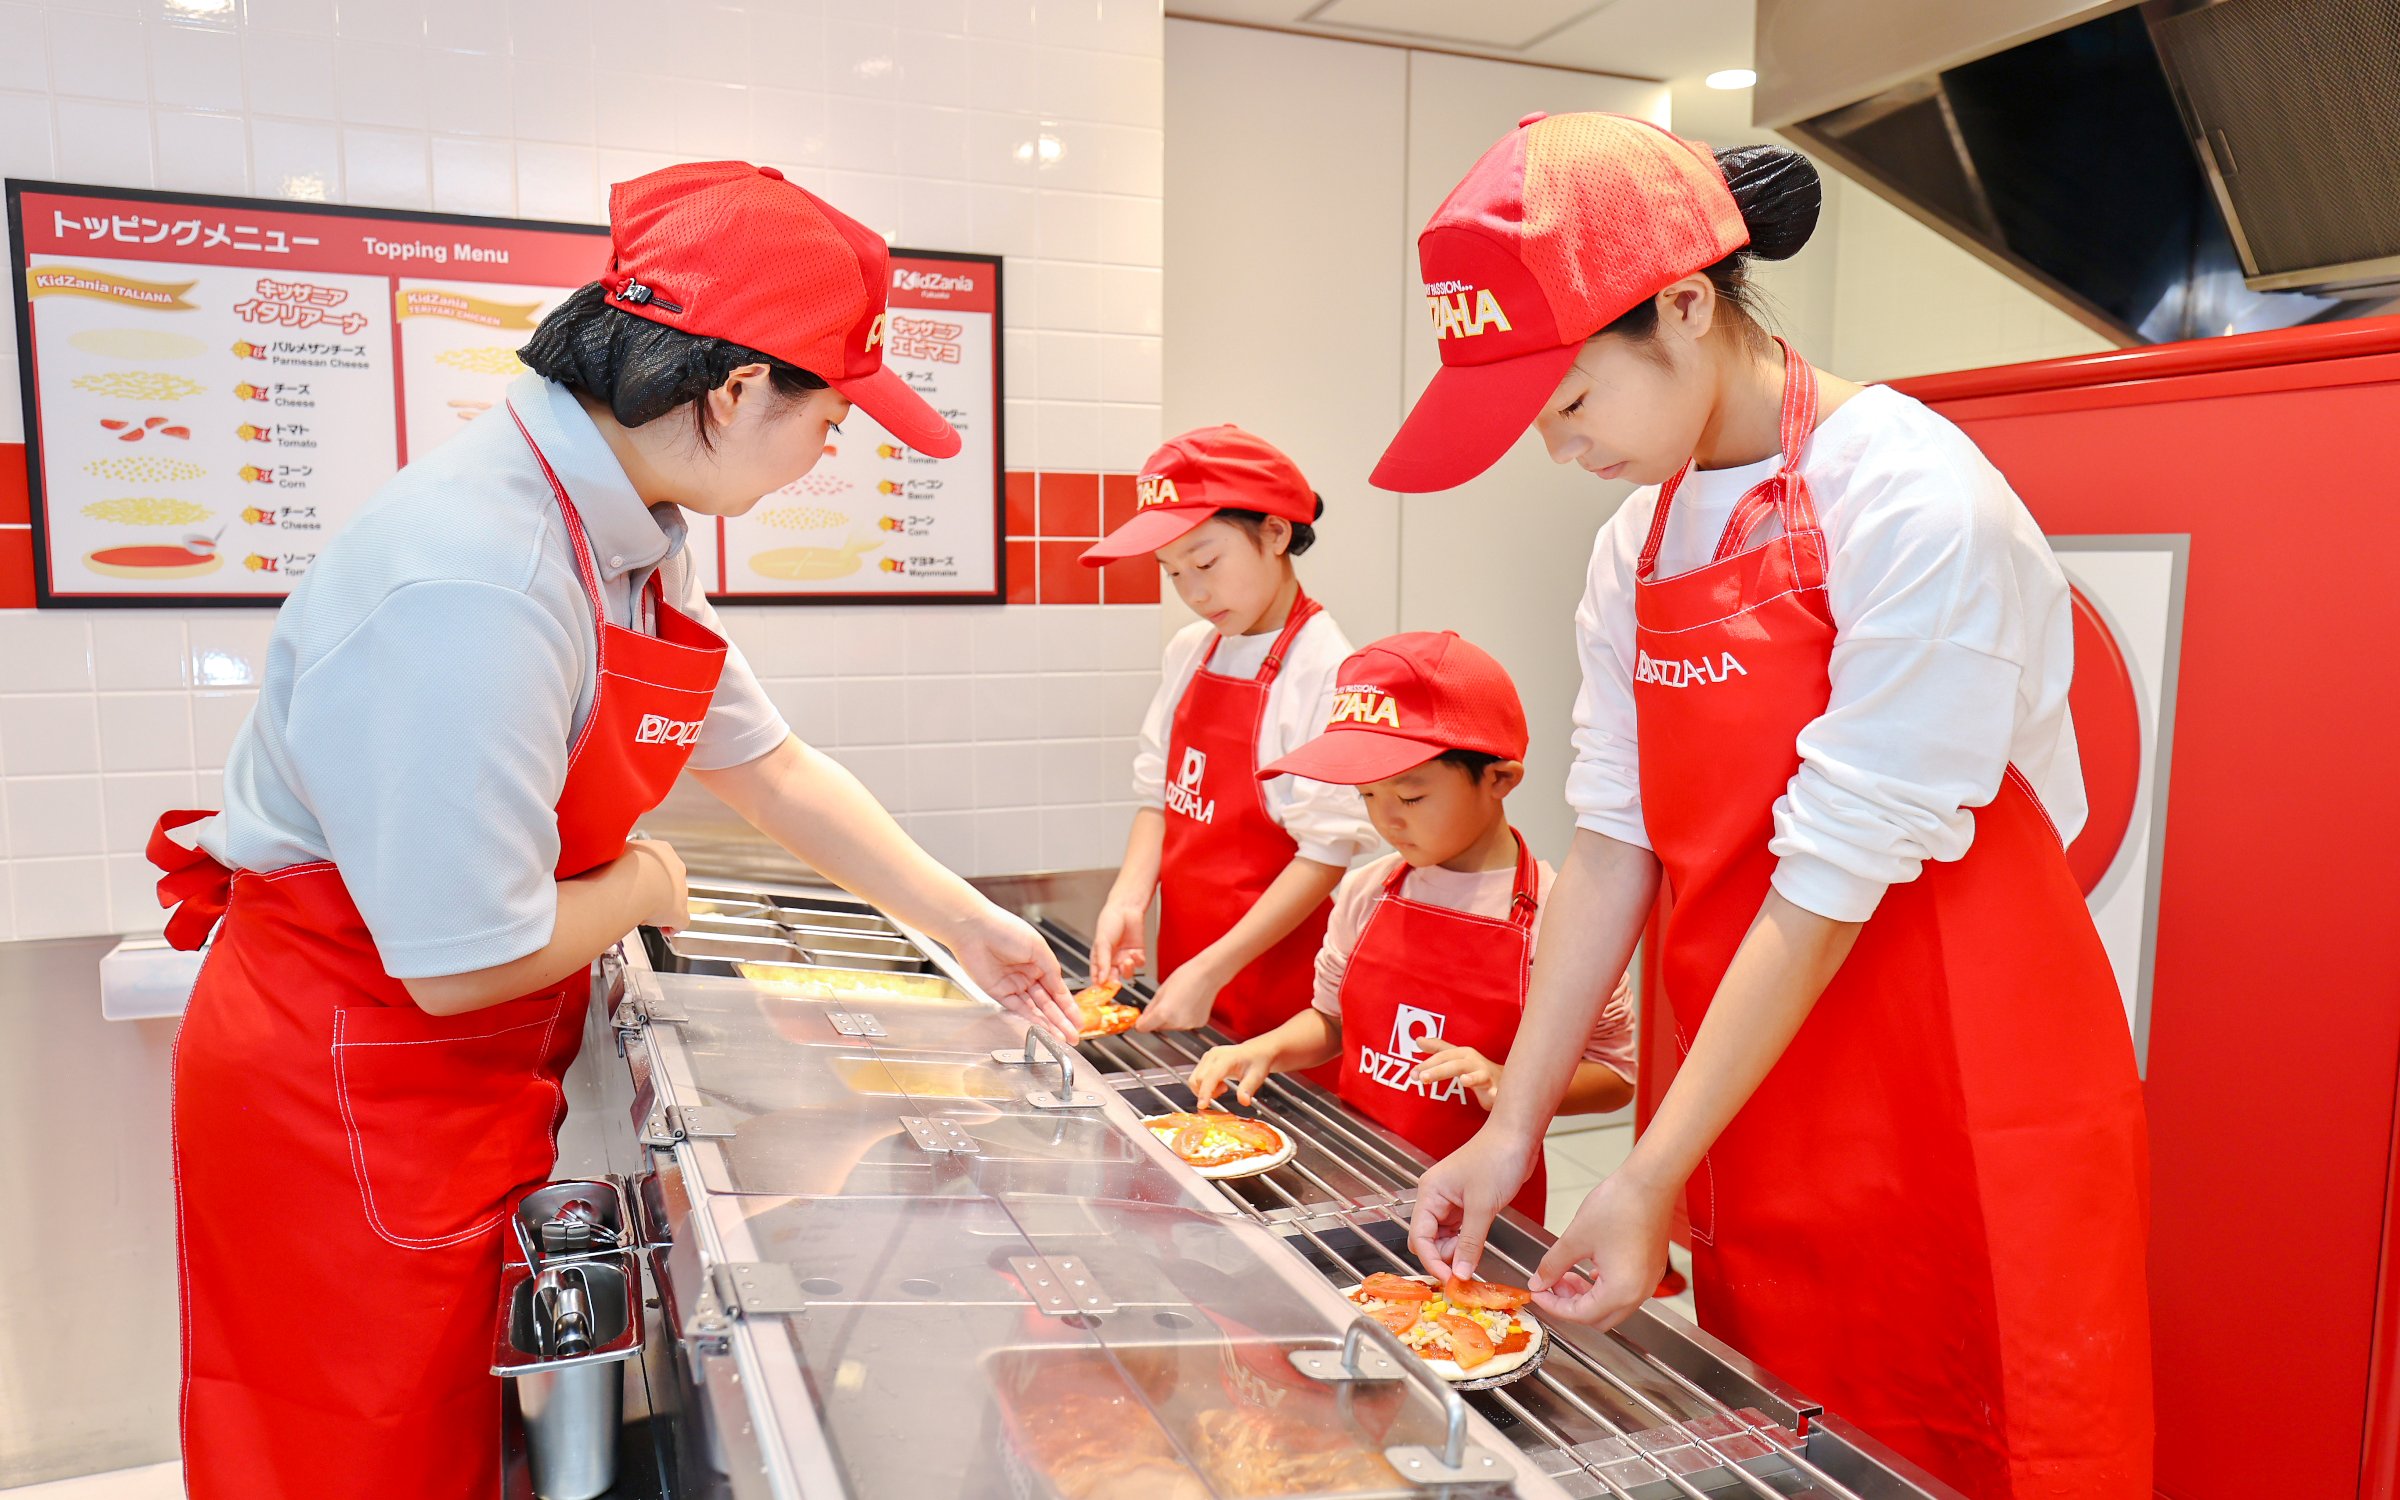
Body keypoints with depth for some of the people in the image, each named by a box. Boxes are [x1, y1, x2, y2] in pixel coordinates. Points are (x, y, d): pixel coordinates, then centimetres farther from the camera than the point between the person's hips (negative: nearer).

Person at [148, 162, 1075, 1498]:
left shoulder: (630, 535, 0)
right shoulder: (471, 580, -32)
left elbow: (770, 765, 9)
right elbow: (466, 962, -29)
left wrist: (967, 924, 11)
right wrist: (641, 887, -9)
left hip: (476, 1080, 9)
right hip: (342, 1095, -8)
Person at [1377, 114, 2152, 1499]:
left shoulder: (1913, 503, -19)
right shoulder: (1635, 548, 3)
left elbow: (1832, 878, -21)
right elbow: (1613, 844, 1)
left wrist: (1648, 1185, -18)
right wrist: (1514, 1126, -3)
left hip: (1971, 1107, -6)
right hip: (1760, 1095, 6)